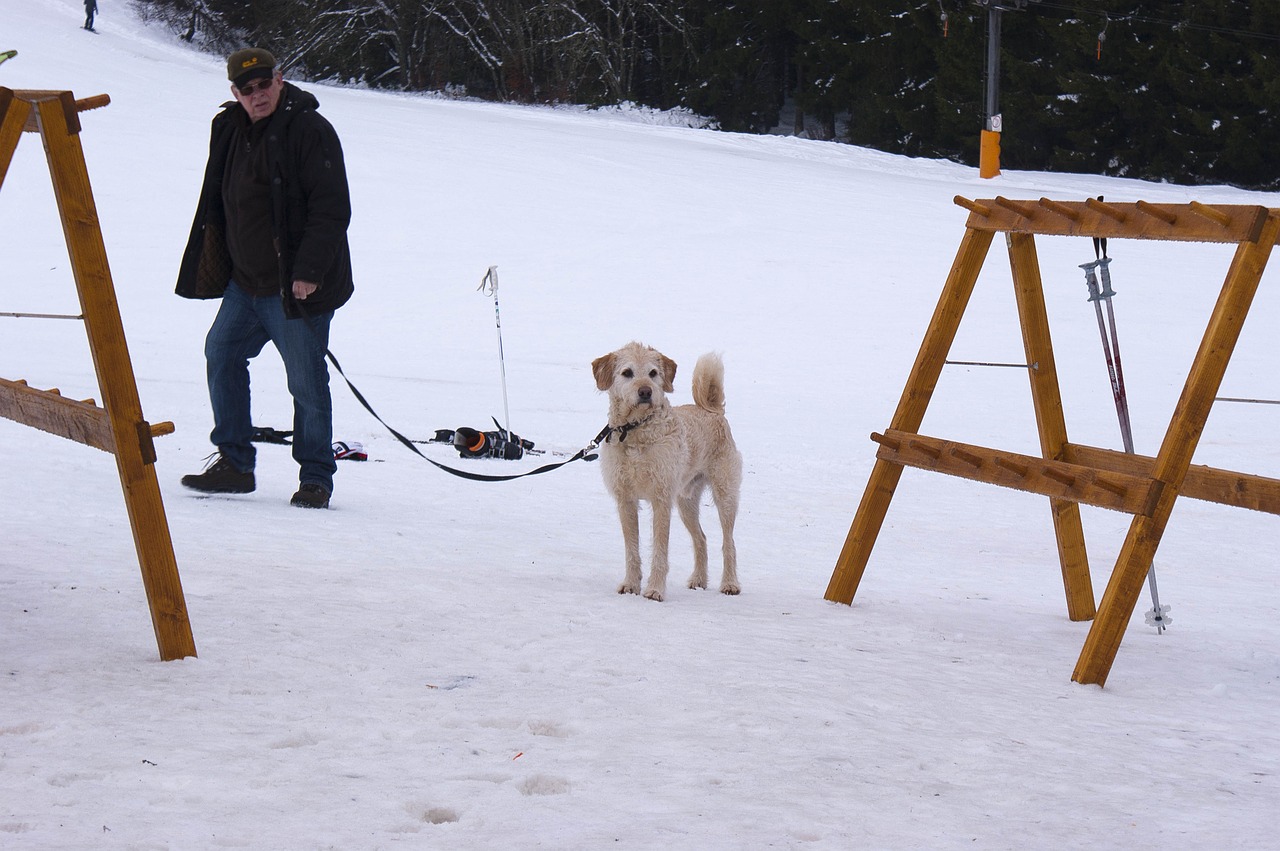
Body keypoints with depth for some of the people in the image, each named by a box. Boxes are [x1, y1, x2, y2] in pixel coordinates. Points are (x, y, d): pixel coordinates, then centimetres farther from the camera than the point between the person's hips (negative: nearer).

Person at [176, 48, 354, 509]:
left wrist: (309, 271, -24)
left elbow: (332, 209, -18)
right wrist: (212, 270, 17)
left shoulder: (309, 130, -13)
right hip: (246, 281, 8)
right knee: (221, 353, 9)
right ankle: (234, 462, 18)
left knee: (306, 381, -2)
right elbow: (216, 206, 21)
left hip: (296, 286, -8)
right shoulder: (231, 130, 10)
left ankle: (316, 477, 10)